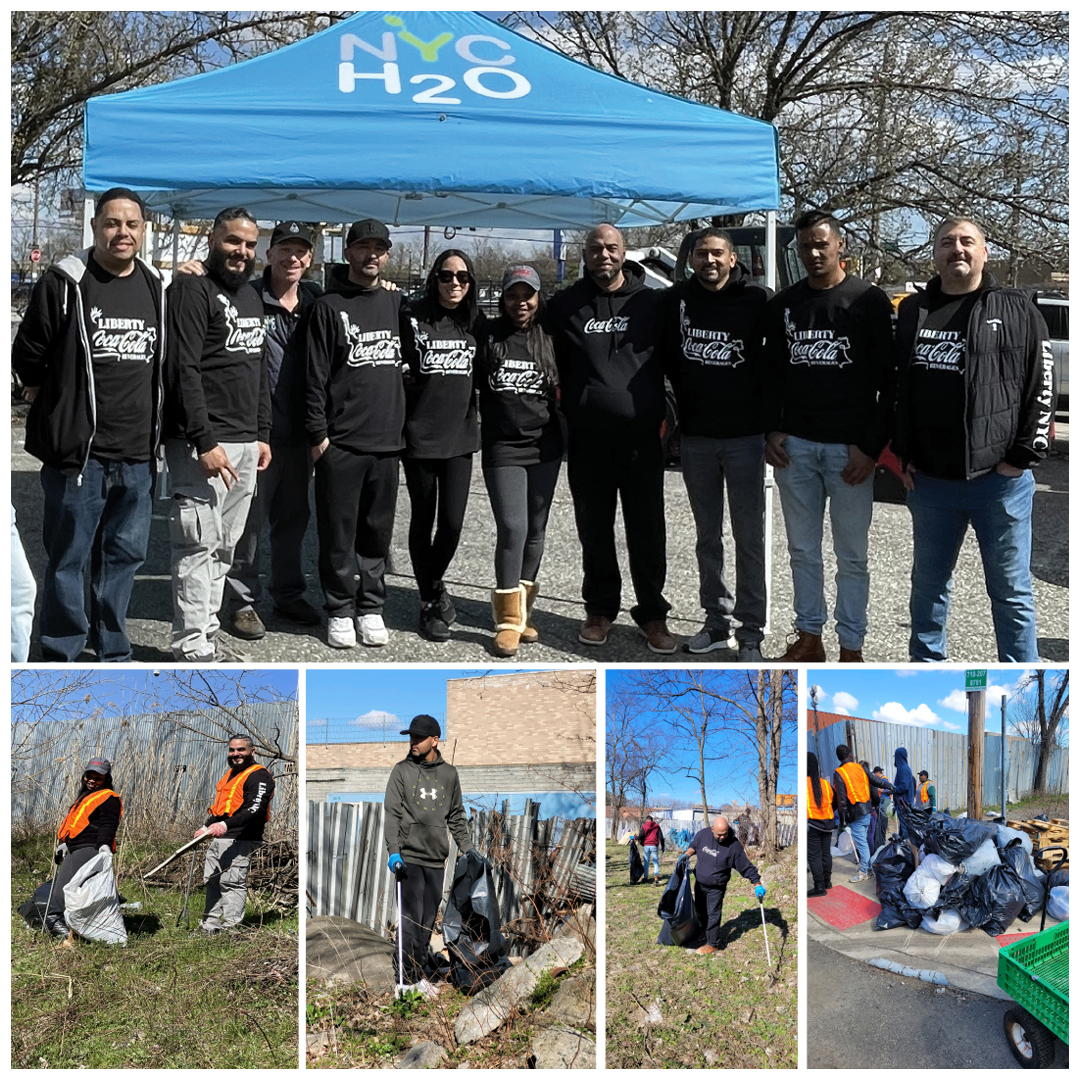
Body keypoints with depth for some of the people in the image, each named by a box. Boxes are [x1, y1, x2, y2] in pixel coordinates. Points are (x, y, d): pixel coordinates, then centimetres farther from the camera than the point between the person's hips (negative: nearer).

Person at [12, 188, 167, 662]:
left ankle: (112, 652, 26)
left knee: (125, 554, 13)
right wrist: (60, 404, 8)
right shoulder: (64, 283, -5)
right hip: (78, 451, -5)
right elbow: (28, 355, 2)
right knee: (68, 558, 2)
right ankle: (61, 655, 14)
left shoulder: (157, 287, 10)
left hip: (137, 455, 5)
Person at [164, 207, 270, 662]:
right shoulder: (193, 289, -7)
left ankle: (207, 635, 18)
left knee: (224, 546, 10)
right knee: (199, 546, -7)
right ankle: (193, 649, -3)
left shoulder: (251, 296, 18)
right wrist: (204, 441, -21)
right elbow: (183, 369, -16)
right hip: (204, 443, -8)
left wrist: (262, 434, 17)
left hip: (247, 443, 8)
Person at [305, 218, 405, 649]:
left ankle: (370, 607, 20)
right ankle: (340, 610, 12)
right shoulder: (329, 306, -2)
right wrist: (318, 433, -10)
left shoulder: (395, 303, 13)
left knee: (377, 531, 10)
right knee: (339, 532, 1)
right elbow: (316, 375, -5)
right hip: (341, 442, -4)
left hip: (387, 439, 4)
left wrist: (401, 423, 14)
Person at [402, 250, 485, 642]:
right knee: (423, 521, 7)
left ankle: (434, 582, 27)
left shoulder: (476, 320, 6)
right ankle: (430, 602, 23)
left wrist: (476, 417, 13)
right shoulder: (414, 318, -6)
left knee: (452, 522, -2)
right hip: (419, 436, -3)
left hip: (460, 436, 3)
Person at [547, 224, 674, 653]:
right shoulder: (565, 305, 6)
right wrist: (567, 411, 5)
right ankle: (601, 609, 24)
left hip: (642, 438, -1)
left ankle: (652, 613, 15)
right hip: (587, 440, 1)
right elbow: (554, 367, 13)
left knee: (648, 532, 3)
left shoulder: (651, 303, 5)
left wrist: (666, 414, 4)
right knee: (594, 531, 10)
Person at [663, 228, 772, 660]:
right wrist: (684, 401, 8)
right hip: (695, 436, 4)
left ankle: (751, 631, 7)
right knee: (708, 535, 11)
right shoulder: (675, 299, 3)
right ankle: (716, 621, 22)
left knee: (749, 536, 0)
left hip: (744, 434, -3)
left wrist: (767, 418, -3)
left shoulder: (757, 300, -7)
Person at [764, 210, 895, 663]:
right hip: (794, 445, 4)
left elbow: (888, 380, -3)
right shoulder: (783, 304, 10)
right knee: (802, 549, 10)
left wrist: (870, 447, -9)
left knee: (851, 554, 2)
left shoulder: (870, 301, -2)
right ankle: (809, 637, 20)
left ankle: (851, 647, 11)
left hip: (849, 448, -4)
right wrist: (772, 430, 4)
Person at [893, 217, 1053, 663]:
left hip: (1001, 478, -3)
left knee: (1011, 588, 5)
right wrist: (905, 455, 6)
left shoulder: (1017, 310, 0)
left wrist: (1023, 455, -8)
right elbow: (899, 388, 12)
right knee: (928, 581, 15)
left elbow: (1042, 387, -2)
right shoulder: (913, 311, 10)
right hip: (930, 479, 3)